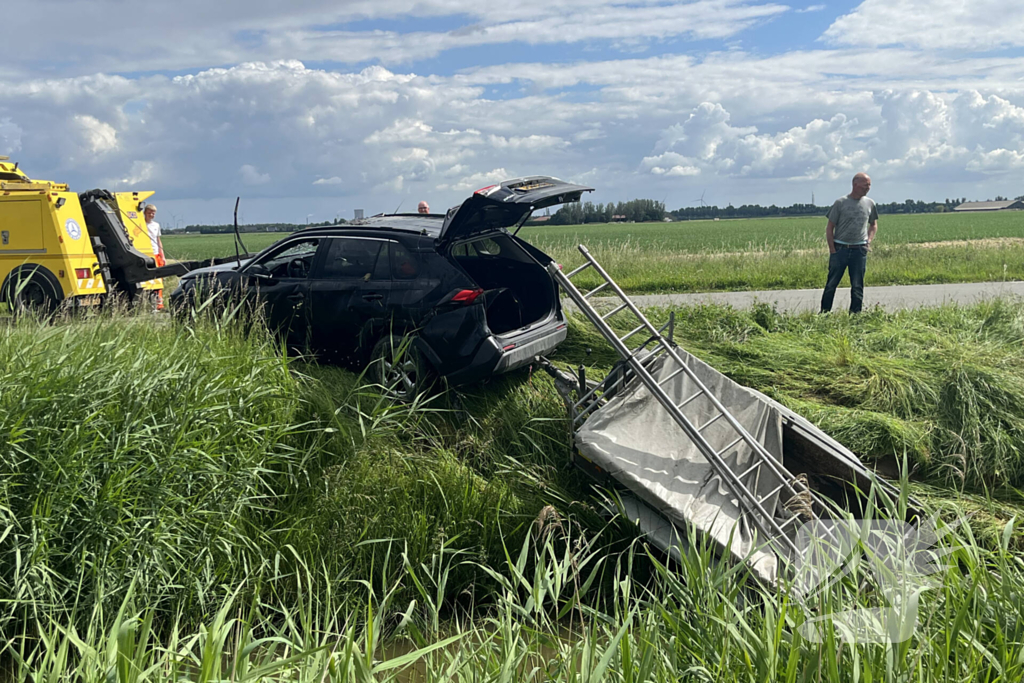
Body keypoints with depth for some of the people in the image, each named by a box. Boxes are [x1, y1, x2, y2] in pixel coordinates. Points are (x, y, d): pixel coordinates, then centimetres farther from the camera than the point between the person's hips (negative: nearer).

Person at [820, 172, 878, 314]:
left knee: (858, 286, 4)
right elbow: (830, 228, 0)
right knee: (831, 284, 1)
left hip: (860, 250, 3)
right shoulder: (841, 203, -3)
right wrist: (832, 250, -5)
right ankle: (823, 314, 10)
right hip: (840, 249, -3)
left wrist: (869, 241, 5)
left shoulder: (870, 203, 7)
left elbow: (874, 225, 22)